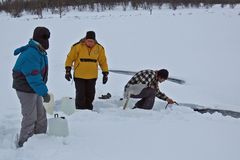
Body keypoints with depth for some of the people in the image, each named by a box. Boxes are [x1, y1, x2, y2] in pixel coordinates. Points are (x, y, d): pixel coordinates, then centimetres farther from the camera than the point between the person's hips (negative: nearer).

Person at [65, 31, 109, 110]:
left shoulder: (99, 48, 0)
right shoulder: (78, 46, -10)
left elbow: (103, 61, 9)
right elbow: (70, 58, -2)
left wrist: (105, 73, 7)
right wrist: (68, 70, -8)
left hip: (92, 77, 3)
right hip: (79, 76, -3)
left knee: (90, 95, 9)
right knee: (80, 95, -4)